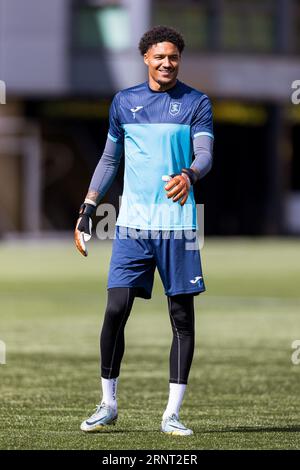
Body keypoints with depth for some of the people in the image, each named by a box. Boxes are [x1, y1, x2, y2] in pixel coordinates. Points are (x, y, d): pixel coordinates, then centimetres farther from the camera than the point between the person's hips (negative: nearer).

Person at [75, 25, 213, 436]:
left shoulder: (196, 103, 3)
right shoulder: (124, 102, 11)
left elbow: (205, 155, -8)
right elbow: (110, 159, 20)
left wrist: (189, 175, -31)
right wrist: (87, 210, 15)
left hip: (178, 224, -1)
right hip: (132, 223, 1)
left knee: (182, 317, 0)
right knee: (115, 310, -6)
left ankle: (172, 413, 5)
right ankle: (108, 404, 8)